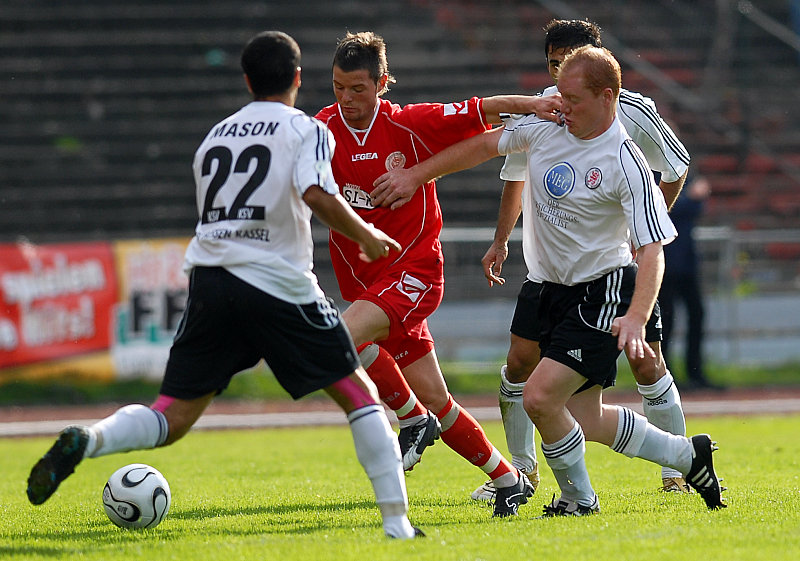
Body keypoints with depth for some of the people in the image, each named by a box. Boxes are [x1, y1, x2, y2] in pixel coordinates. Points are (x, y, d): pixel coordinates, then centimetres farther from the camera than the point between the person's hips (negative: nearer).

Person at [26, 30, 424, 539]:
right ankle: (397, 522, 3)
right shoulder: (306, 130, 2)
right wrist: (366, 236, -1)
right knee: (360, 394, 9)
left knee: (172, 420, 7)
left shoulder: (215, 136, 20)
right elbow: (317, 195, -16)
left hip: (209, 277, 4)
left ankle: (86, 440, -22)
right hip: (280, 284, -4)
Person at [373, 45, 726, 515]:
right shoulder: (545, 127, -1)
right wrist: (416, 175, 14)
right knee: (583, 420, 9)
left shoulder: (627, 164, -20)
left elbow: (653, 249, -23)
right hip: (557, 290, 7)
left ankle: (579, 498, 5)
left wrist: (635, 319, -36)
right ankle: (690, 456, 30)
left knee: (540, 397, -18)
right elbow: (485, 145, 15)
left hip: (605, 292, -7)